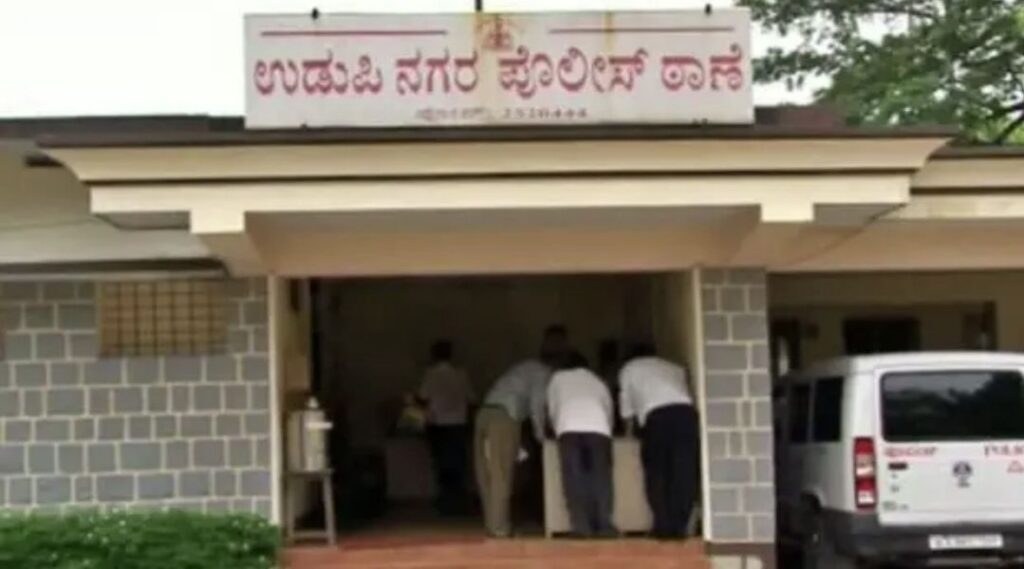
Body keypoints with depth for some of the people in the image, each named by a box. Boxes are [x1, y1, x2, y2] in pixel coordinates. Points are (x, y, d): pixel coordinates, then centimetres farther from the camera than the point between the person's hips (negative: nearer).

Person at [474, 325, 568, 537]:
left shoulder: (526, 367, 28)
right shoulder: (543, 371, 2)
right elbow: (536, 405, -7)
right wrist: (541, 434, 4)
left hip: (485, 413, 8)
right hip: (504, 417, -8)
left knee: (487, 475, 8)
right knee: (501, 475, -4)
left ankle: (492, 523, 14)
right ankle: (499, 526, -4)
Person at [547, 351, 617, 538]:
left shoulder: (557, 378, 32)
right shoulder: (598, 381, 36)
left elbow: (552, 409, 29)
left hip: (569, 428, -2)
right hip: (598, 427, 2)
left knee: (574, 478, -2)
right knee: (601, 476, 3)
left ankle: (582, 527, -9)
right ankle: (604, 526, -6)